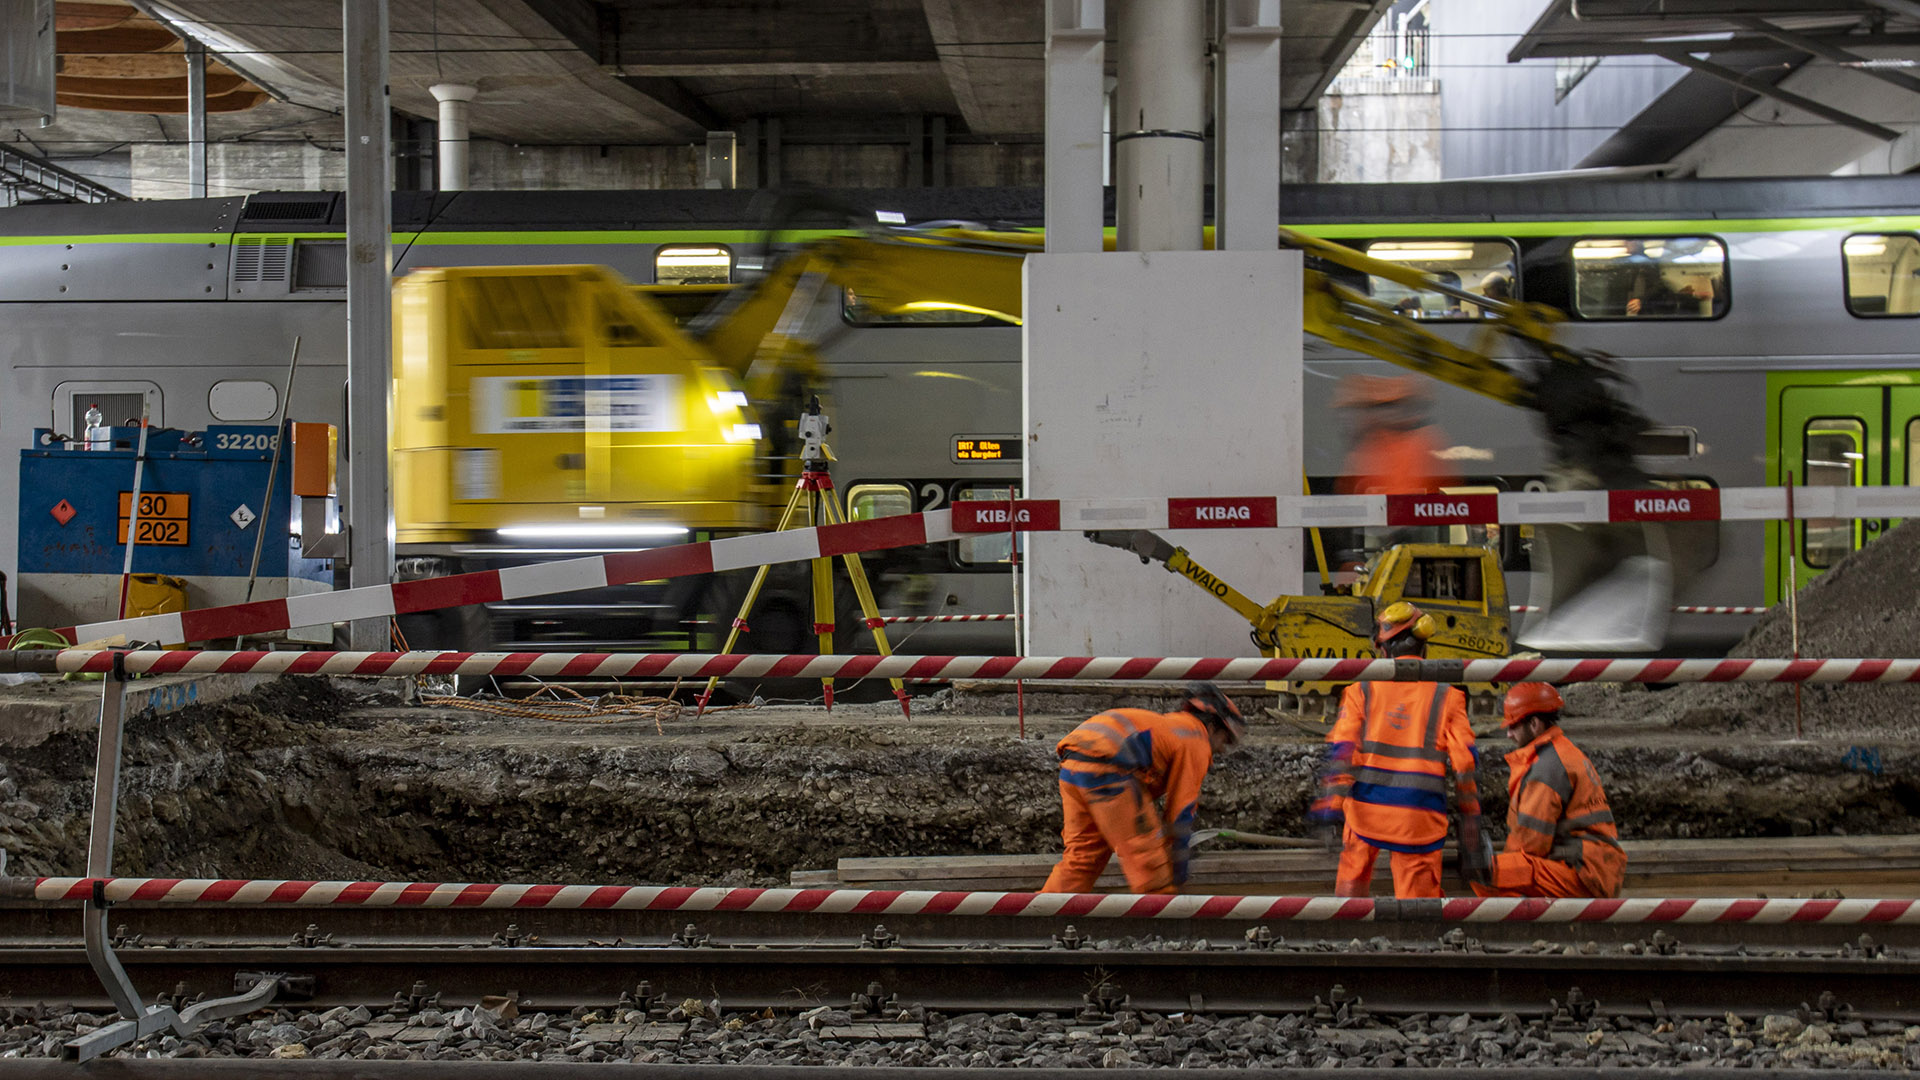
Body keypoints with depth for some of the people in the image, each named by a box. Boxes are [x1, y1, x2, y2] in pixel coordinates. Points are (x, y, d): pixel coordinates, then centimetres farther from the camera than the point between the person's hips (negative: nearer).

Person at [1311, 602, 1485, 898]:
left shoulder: (1363, 689, 2)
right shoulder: (1446, 694, 1)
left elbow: (1342, 748, -6)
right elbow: (1464, 762, 0)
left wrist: (1331, 807, -9)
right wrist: (1470, 817, 7)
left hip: (1367, 805, 1)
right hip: (1418, 816, -1)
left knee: (1354, 872, 24)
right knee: (1419, 894, 3)